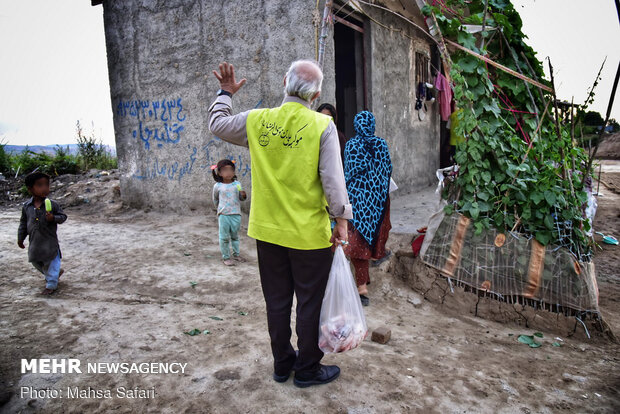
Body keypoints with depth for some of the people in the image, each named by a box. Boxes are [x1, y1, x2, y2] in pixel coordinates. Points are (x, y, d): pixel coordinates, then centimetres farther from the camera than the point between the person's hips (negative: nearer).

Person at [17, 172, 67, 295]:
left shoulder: (52, 204, -10)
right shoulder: (26, 206, 1)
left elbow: (63, 216, -4)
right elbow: (23, 223, 11)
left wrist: (53, 218, -25)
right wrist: (20, 238, 13)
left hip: (49, 240, -5)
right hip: (34, 242, 5)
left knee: (51, 262, 2)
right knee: (36, 262, 18)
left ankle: (51, 285, 15)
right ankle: (56, 272, 40)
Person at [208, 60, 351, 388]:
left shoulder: (256, 121, -2)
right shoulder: (322, 126, -11)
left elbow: (217, 125, 15)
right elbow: (333, 179, -13)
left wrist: (226, 93, 29)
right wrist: (341, 219, -3)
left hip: (267, 230, 4)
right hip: (309, 233, -4)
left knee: (277, 301, 18)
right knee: (310, 302, 12)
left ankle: (282, 363, 34)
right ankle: (307, 369, 26)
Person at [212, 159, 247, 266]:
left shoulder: (237, 184, 2)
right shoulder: (217, 186, -1)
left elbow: (241, 198, 8)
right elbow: (215, 199, 15)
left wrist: (243, 195, -13)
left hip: (236, 214, 2)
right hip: (223, 215, -2)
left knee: (235, 236, 15)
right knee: (224, 237, 2)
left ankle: (236, 254, 28)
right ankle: (225, 257, 11)